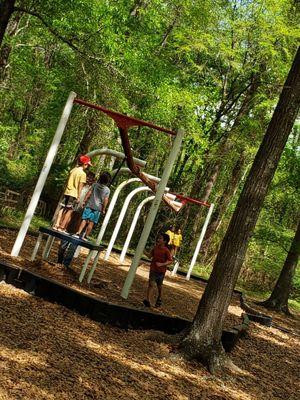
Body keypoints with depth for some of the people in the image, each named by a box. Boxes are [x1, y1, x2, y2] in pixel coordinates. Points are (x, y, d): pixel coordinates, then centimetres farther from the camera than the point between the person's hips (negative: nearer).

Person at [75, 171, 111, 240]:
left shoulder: (95, 185, 3)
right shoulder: (107, 190, -2)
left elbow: (88, 193, 0)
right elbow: (106, 200, -5)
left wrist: (84, 201, 6)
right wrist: (103, 209, 1)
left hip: (89, 205, 1)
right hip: (98, 208, -1)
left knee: (84, 219, 2)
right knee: (91, 222, 3)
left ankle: (79, 232, -10)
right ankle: (86, 235, 4)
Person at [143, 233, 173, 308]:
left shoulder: (166, 251, -15)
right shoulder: (155, 248, 1)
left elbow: (170, 261, -16)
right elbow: (150, 255, 14)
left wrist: (162, 264, -28)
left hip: (161, 271, -3)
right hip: (153, 269, 3)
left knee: (159, 286, 14)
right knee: (151, 284, -10)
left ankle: (159, 300, 36)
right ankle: (148, 300, -18)